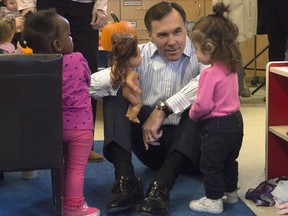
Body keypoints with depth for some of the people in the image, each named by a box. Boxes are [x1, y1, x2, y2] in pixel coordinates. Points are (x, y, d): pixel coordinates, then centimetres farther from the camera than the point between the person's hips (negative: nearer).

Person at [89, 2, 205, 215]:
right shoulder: (140, 55, 0)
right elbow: (92, 85, -12)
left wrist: (163, 109, -36)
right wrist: (114, 76, -36)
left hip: (191, 145, -3)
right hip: (150, 141, 3)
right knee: (115, 92, -12)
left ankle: (161, 186, -38)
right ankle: (125, 180, -28)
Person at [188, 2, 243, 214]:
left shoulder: (210, 73, -24)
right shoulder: (231, 68, 3)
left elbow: (204, 105, -26)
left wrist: (192, 114, -5)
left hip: (216, 126, -9)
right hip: (235, 120, 9)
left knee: (210, 165, 7)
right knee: (229, 160, 24)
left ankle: (214, 200, 16)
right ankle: (231, 192, 38)